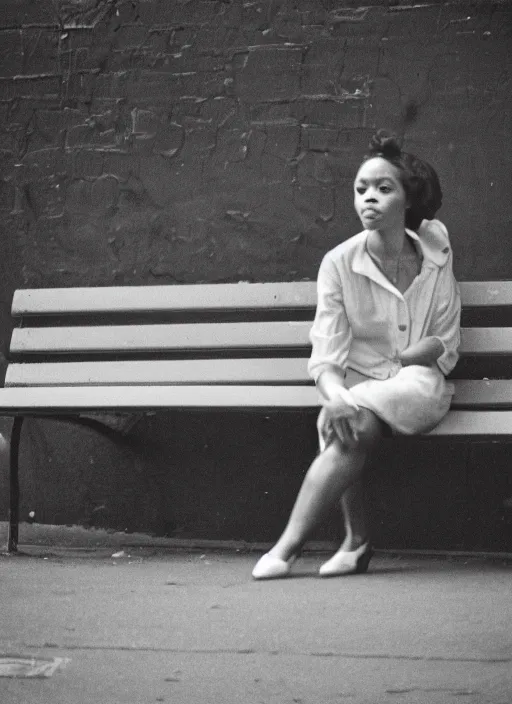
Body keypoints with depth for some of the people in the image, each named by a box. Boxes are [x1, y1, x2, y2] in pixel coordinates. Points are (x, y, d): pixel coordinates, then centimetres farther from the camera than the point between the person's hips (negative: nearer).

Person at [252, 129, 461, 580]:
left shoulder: (435, 257, 1)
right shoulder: (339, 263, -3)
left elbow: (447, 346, 12)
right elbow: (325, 357, -12)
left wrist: (417, 353, -9)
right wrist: (335, 397, -32)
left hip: (418, 384, -1)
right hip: (360, 386, 1)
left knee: (355, 424, -32)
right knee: (349, 426, -36)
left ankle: (288, 547, -31)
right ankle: (357, 541, -22)